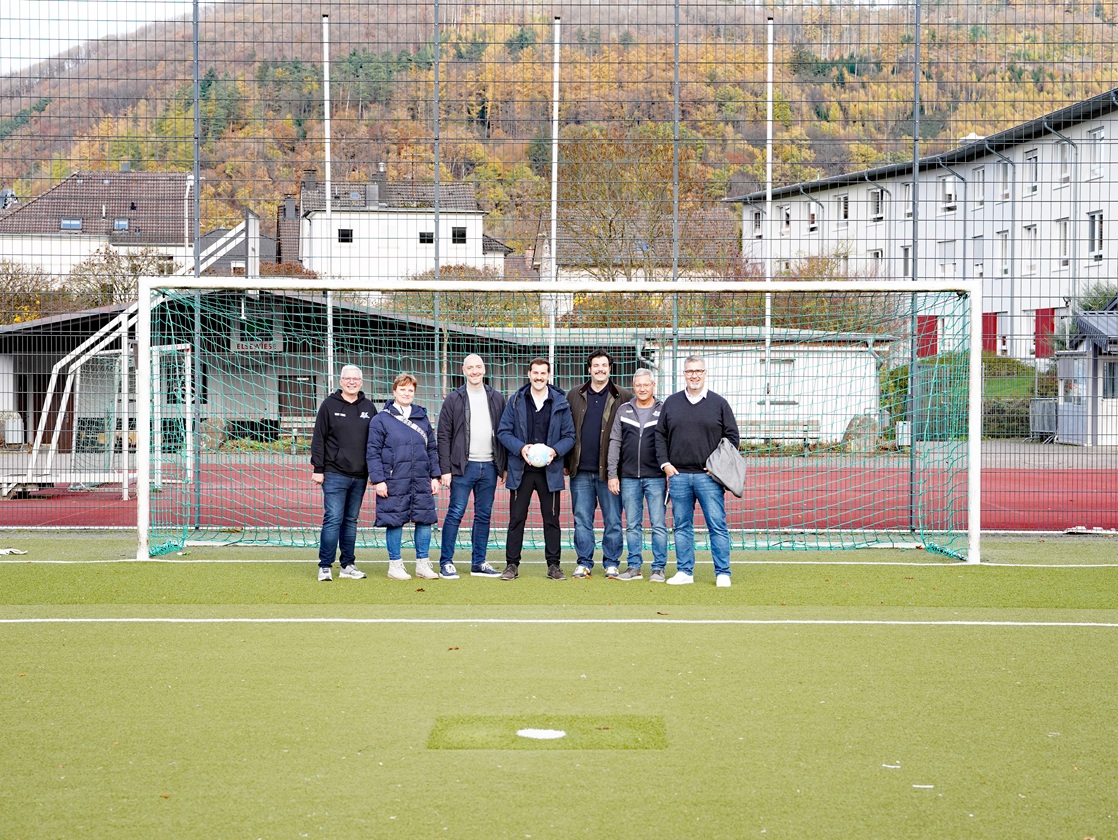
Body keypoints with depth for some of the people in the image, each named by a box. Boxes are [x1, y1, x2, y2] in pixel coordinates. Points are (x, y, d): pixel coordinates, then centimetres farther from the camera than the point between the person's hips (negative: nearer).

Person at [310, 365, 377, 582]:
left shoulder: (369, 407, 10)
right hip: (335, 474, -4)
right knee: (333, 519, -8)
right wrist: (318, 469, -7)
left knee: (351, 521, 10)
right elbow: (318, 439, -1)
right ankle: (325, 566, -3)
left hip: (360, 475, 4)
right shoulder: (329, 405, 0)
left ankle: (348, 565, 17)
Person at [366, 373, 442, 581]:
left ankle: (423, 564, 15)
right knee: (395, 522, 1)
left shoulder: (422, 418, 13)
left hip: (422, 482, 4)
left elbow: (432, 449, 16)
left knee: (425, 520, 5)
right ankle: (395, 565, 12)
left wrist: (435, 476, 9)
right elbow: (372, 452, -4)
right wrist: (378, 480, -10)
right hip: (394, 483, -4)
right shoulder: (381, 420, -1)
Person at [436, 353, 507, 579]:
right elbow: (444, 436, -1)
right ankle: (446, 563, -2)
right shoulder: (454, 399, 2)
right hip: (463, 467, -3)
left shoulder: (497, 399, 11)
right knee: (455, 513, -5)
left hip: (489, 467, 3)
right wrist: (445, 469, -8)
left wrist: (504, 466, 7)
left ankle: (479, 563, 14)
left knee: (484, 515, 7)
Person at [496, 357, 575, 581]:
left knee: (552, 519, 5)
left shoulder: (560, 403, 3)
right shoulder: (516, 401, 3)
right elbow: (503, 432, 2)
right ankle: (512, 565, 8)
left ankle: (553, 565, 13)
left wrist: (555, 451, -14)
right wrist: (520, 448, -14)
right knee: (516, 518, 2)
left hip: (550, 470, 0)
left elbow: (569, 436, 5)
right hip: (521, 470, 0)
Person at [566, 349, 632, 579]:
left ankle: (611, 563, 12)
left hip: (609, 471, -2)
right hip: (581, 471, 2)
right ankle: (583, 562, 14)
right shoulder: (574, 396, 10)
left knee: (613, 520, 3)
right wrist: (565, 463, 5)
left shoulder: (623, 397, 3)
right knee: (582, 520, 6)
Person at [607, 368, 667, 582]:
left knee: (658, 524, -2)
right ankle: (633, 567, 13)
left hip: (656, 478, -3)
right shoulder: (624, 411, 9)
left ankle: (658, 568, 4)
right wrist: (612, 474, 1)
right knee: (632, 526, 7)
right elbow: (615, 443, 8)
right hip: (629, 477, 3)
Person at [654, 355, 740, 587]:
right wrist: (665, 463, 2)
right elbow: (660, 436, 13)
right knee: (681, 526, 7)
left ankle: (723, 573, 1)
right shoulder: (671, 403, 11)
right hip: (678, 475, 2)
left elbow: (732, 437, 6)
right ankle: (684, 571, 13)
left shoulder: (719, 403, 5)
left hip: (709, 476, -2)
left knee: (718, 525, -4)